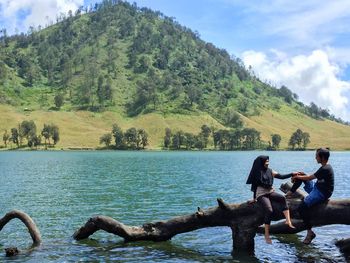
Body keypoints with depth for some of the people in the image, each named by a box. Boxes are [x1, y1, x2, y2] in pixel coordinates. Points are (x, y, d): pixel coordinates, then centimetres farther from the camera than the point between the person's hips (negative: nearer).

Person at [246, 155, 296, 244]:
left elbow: (281, 176, 7)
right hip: (261, 194, -5)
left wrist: (292, 174, -2)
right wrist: (254, 198, 3)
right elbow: (254, 185, 2)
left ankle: (288, 221, -32)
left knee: (283, 198, -25)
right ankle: (267, 235, -21)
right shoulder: (257, 172, -1)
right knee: (269, 210, -25)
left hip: (270, 192, 5)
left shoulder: (270, 171, 11)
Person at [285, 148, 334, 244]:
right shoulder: (326, 167, 9)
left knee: (302, 207, -25)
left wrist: (297, 177, -1)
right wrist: (300, 175, 9)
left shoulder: (325, 169, -23)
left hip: (322, 193, -11)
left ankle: (310, 232, -18)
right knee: (301, 176, 15)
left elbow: (309, 178, -17)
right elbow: (312, 177, 19)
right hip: (317, 188, 11)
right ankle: (291, 192, 23)